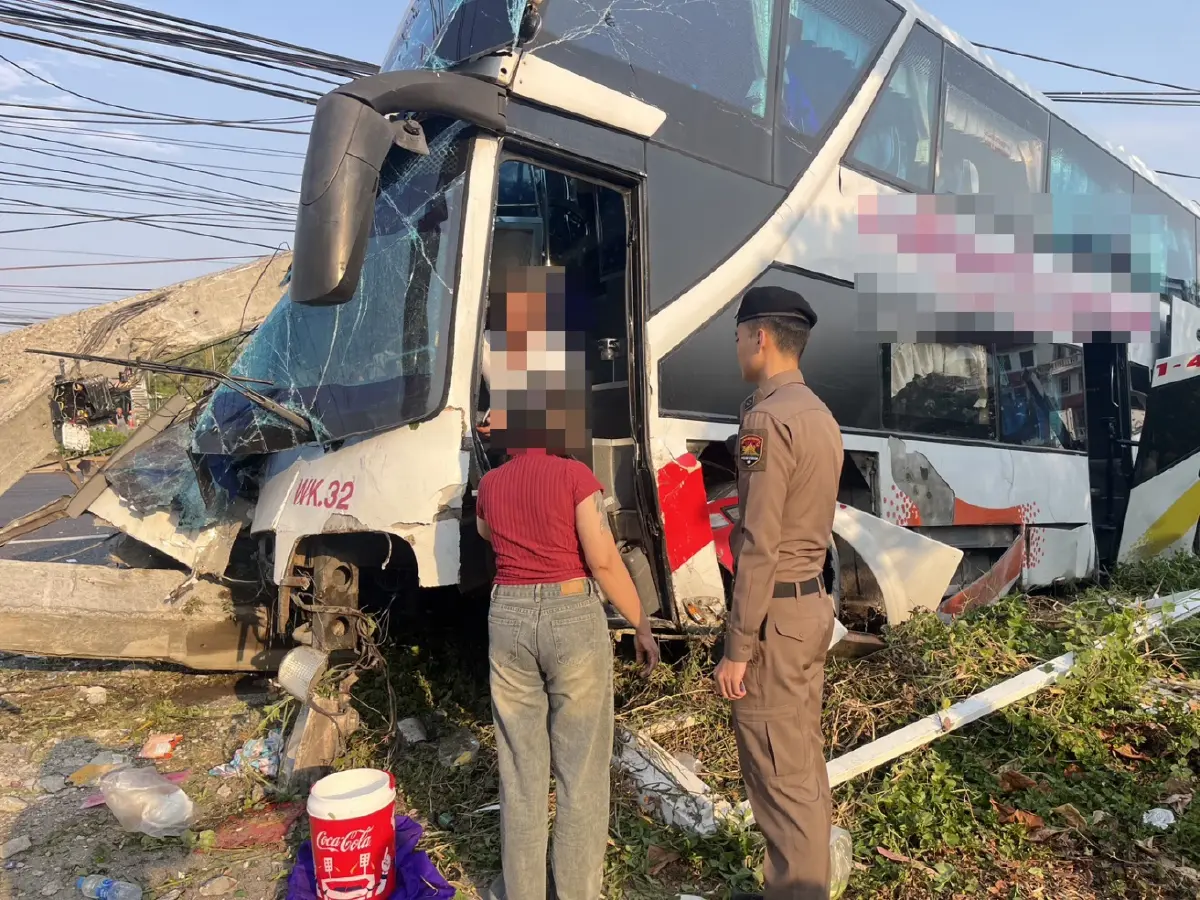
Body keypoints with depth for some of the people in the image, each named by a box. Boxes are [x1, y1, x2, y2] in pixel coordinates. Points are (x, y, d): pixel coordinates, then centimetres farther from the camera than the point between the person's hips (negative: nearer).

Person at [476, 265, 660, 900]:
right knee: (580, 769, 10)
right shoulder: (573, 476, -9)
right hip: (573, 617, -4)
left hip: (508, 617, 4)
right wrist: (642, 624, -4)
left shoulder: (488, 488, 4)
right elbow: (603, 560, -14)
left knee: (520, 768, 16)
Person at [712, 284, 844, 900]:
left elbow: (759, 548, -21)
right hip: (812, 603, 10)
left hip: (775, 616, -10)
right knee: (805, 764, 20)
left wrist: (736, 650, -17)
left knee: (779, 779, 2)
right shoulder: (820, 415, 10)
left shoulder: (768, 418, -19)